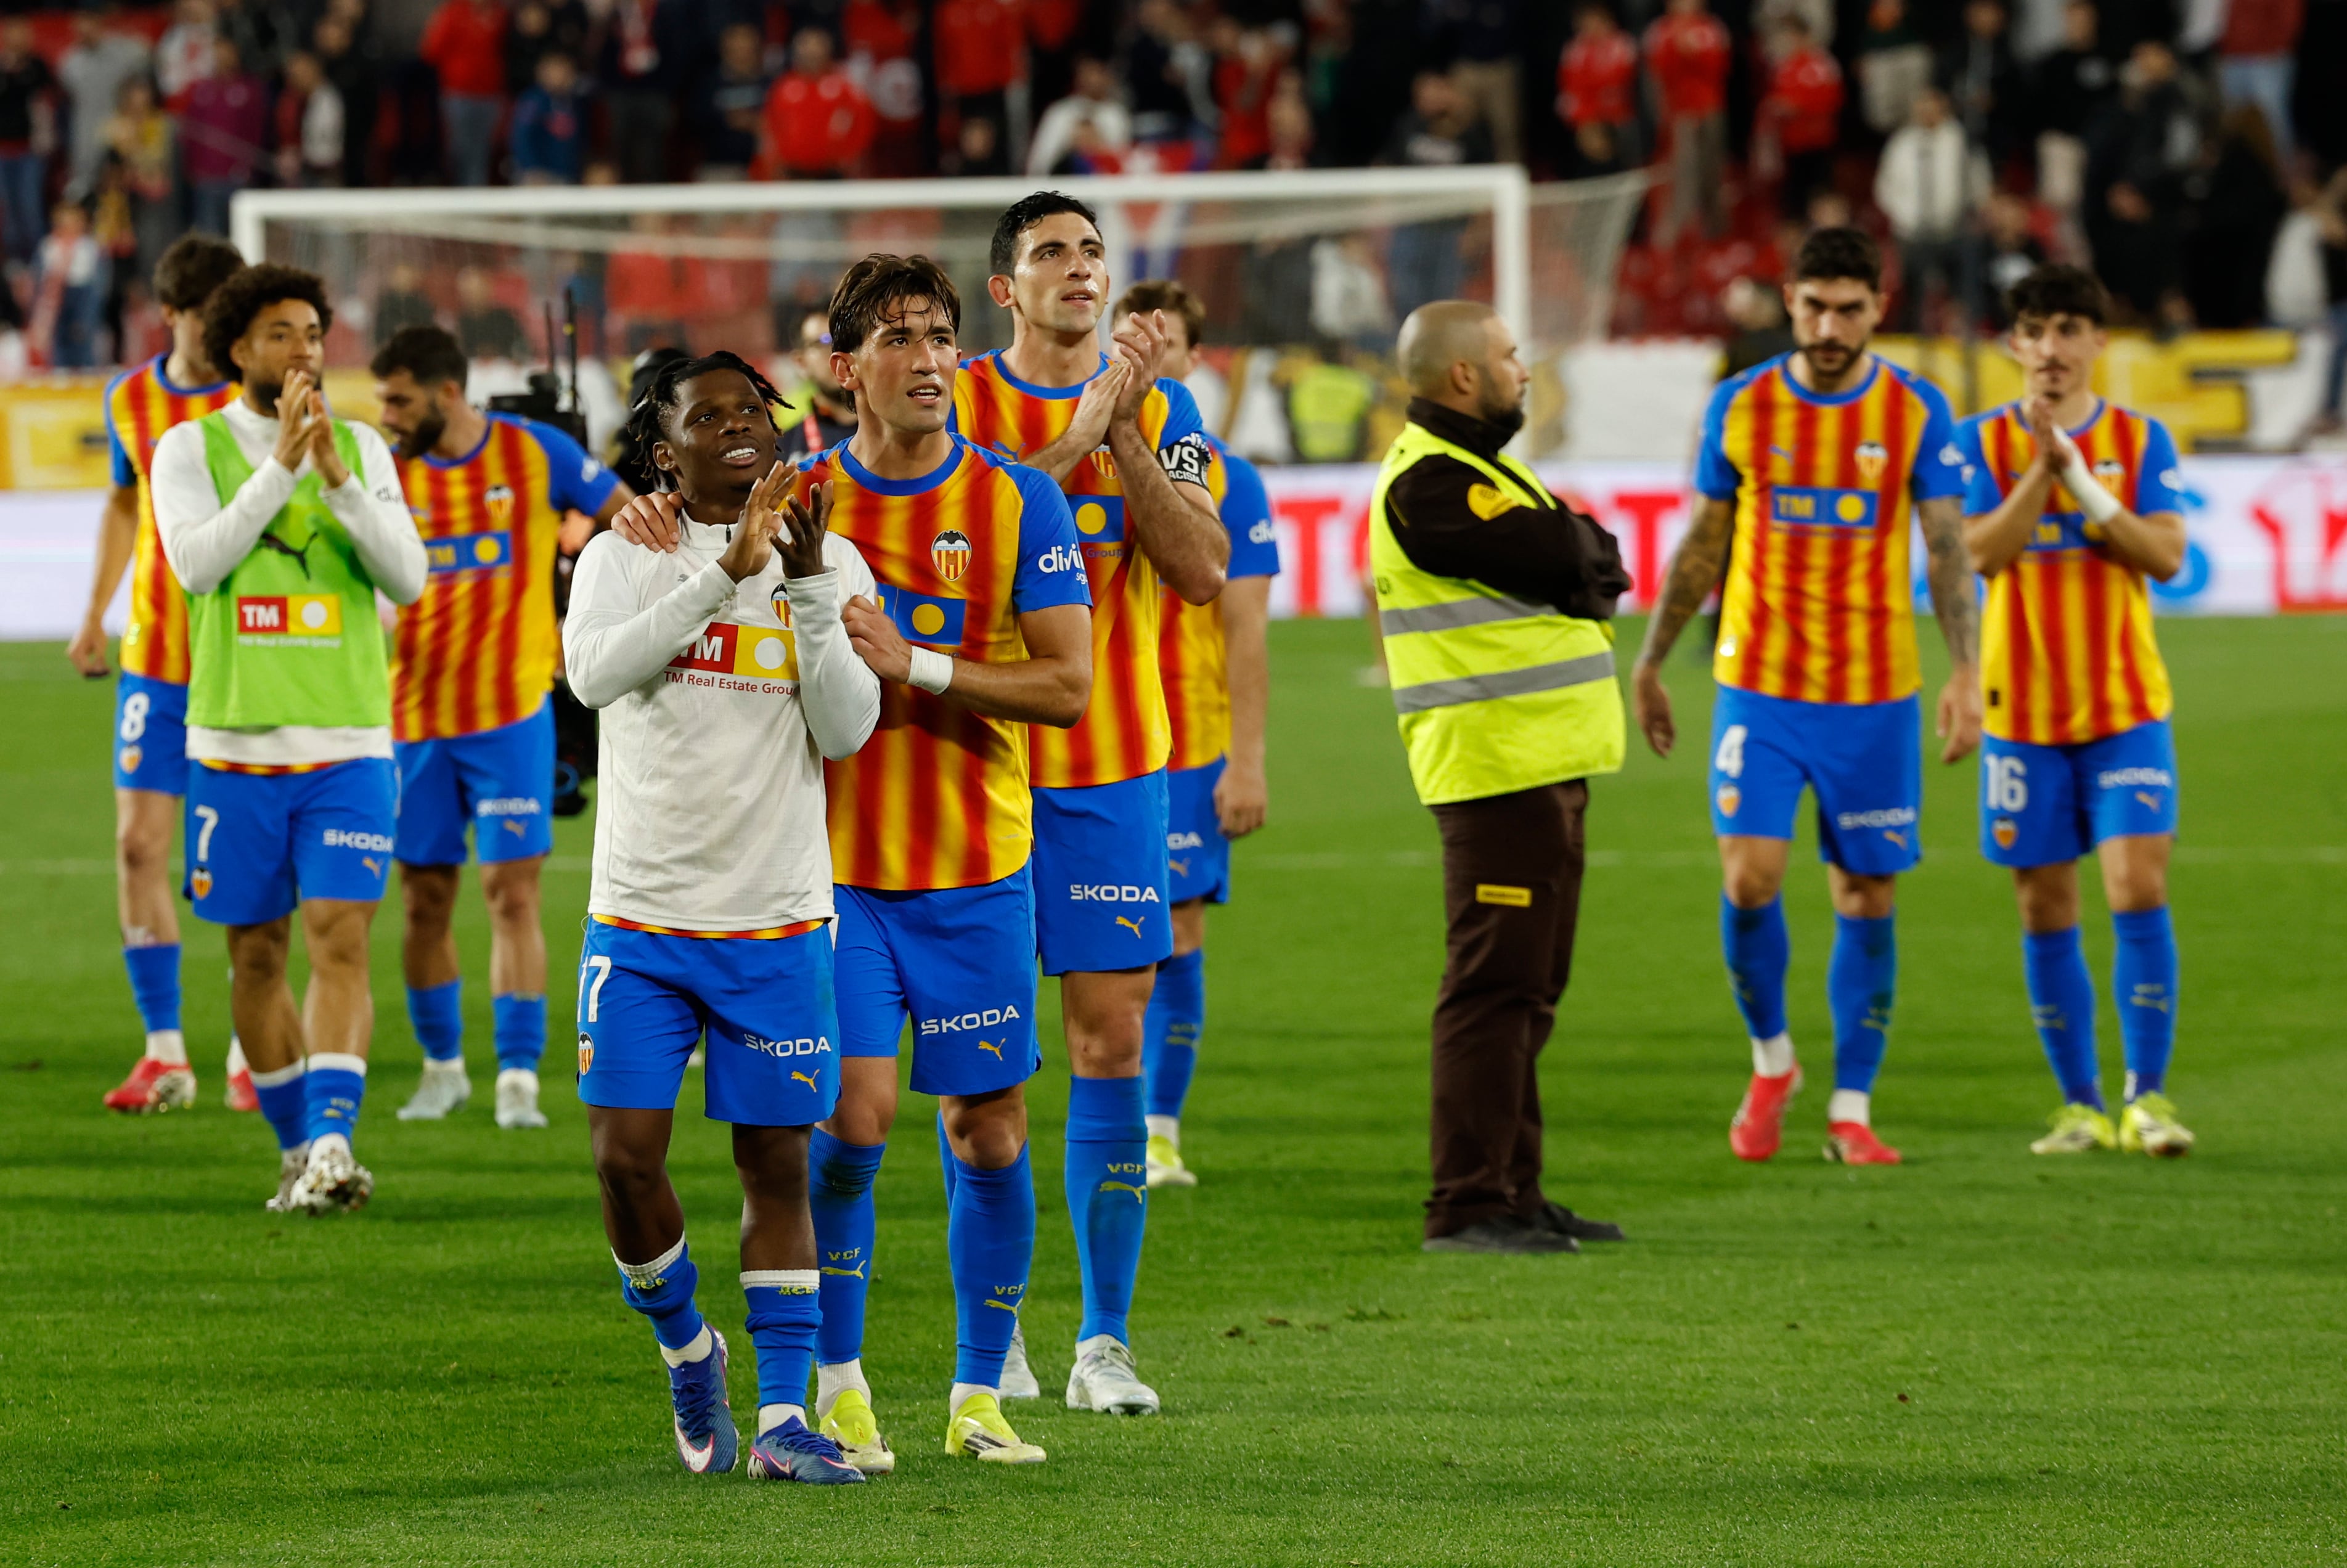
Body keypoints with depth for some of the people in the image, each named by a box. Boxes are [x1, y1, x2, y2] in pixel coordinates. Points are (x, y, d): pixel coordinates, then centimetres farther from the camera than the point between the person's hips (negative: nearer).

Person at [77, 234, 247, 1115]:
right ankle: (165, 1053, 4)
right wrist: (95, 616, 21)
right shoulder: (131, 402, 5)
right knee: (139, 844, -3)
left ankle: (251, 1054, 11)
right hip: (155, 658, 3)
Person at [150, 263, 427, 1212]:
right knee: (256, 956, 7)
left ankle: (332, 1146, -21)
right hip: (234, 743, 0)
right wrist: (281, 464, -18)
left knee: (340, 944, -13)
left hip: (348, 746, 0)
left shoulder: (362, 448, 8)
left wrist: (338, 477, -17)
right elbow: (196, 563, -14)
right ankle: (296, 1146, 21)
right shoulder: (193, 449, 2)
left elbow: (406, 579, -4)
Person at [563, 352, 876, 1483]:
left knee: (776, 1163, 1)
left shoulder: (828, 562, 4)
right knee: (625, 1155, -6)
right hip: (640, 914, 0)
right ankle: (684, 1346, 21)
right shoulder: (627, 553, 2)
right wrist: (726, 571, -25)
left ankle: (783, 1417, 5)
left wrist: (808, 584, -17)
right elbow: (593, 671, -19)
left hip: (776, 921, 0)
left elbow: (846, 729, -7)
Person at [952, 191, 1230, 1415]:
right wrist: (1071, 445, -20)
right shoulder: (959, 406, 1)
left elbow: (1203, 570, -4)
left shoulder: (1158, 408, 6)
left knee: (1111, 1046, -1)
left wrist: (1128, 433, -12)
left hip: (1110, 770, 1)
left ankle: (1103, 1342, 3)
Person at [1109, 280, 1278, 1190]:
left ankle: (1162, 1131, 3)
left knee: (1178, 933, -2)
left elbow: (1245, 633, -1)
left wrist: (1246, 762, -6)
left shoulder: (1226, 481, 1)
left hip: (1190, 747, -1)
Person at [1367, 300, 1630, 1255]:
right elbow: (1566, 559, -21)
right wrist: (1583, 545, 1)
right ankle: (1468, 1206, -8)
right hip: (1496, 771, -10)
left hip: (1545, 767, 10)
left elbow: (1588, 573, 15)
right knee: (1495, 987, -10)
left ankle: (1511, 1192, 19)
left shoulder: (1477, 468, 20)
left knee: (1526, 991, 13)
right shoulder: (1427, 484, -14)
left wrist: (1570, 559, -6)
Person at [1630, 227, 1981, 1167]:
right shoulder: (1740, 407, 3)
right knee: (1749, 878, -13)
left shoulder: (1916, 412, 0)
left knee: (1868, 902, 2)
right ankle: (1770, 1062, 11)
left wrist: (1966, 675, -15)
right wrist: (1649, 665, 15)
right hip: (1759, 691, 0)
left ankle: (1851, 1109, 11)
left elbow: (1948, 550, -3)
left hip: (1875, 701, 0)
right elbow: (1702, 545, 13)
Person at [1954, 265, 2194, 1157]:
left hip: (2127, 708, -1)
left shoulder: (2139, 439, 3)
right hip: (2024, 712, 1)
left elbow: (2166, 554, -7)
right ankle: (2080, 1108, 12)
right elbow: (1981, 553, -10)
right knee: (2046, 915, 4)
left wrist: (2079, 479, -15)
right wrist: (2042, 467, -19)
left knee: (2139, 892, -12)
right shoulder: (1984, 441, 2)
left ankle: (2146, 1099, -7)